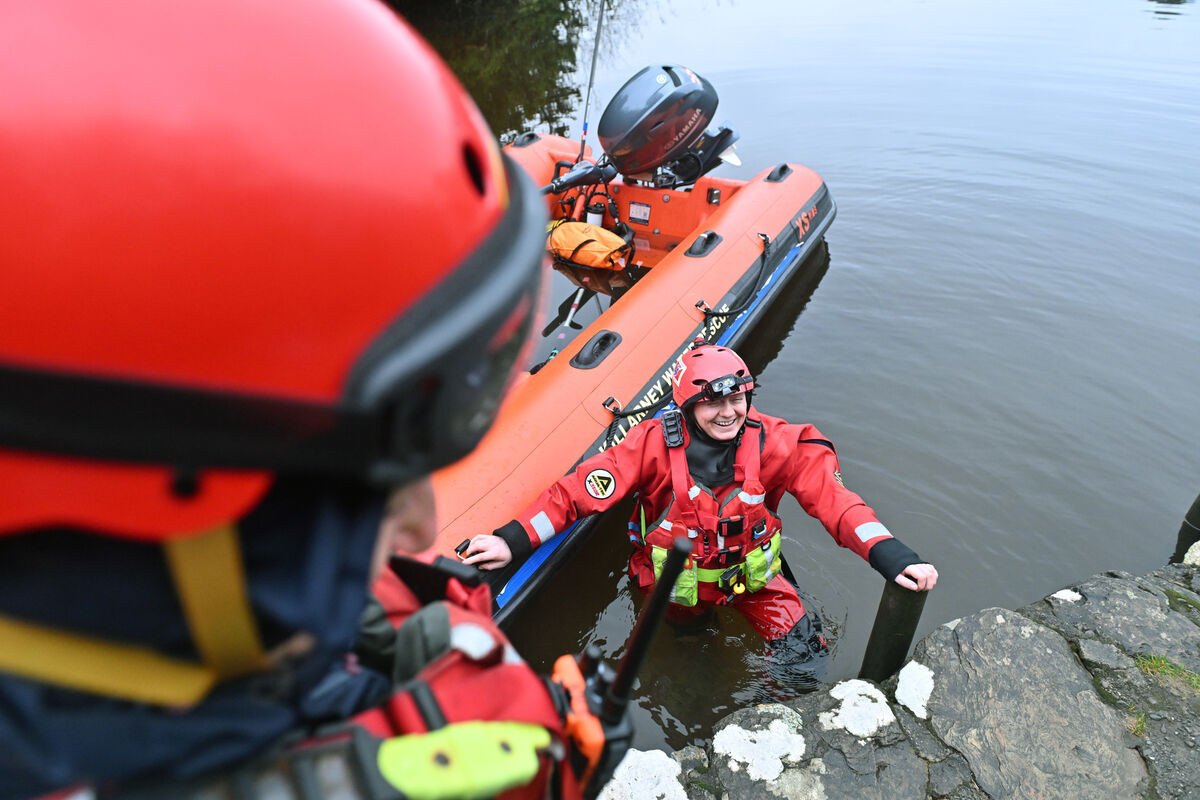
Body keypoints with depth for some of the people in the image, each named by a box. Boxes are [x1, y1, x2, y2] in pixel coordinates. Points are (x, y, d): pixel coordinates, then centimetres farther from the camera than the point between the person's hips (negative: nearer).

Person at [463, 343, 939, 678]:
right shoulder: (656, 443, -25)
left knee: (805, 657, -5)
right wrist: (512, 542, -34)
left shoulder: (774, 443, -20)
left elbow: (833, 498, -23)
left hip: (751, 573, 1)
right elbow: (578, 490, -25)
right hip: (675, 583, 0)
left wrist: (893, 558, -37)